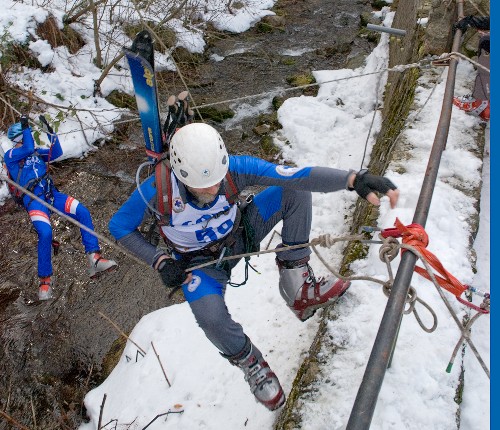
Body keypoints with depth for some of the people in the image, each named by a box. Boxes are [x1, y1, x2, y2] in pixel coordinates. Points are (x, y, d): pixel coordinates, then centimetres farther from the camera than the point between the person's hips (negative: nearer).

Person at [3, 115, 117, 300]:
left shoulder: (37, 152, 26)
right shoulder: (10, 155, 11)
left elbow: (57, 153, 11)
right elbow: (28, 149, -8)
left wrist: (50, 132, 4)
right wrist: (25, 127, 0)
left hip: (51, 193, 5)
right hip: (33, 198, -5)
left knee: (83, 212, -19)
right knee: (45, 233, -29)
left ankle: (94, 259, -22)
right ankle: (45, 280, -15)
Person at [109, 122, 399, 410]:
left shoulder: (235, 168, -30)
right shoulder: (157, 190, -31)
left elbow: (297, 175, -38)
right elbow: (120, 227, -13)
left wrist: (354, 179, -52)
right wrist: (160, 260, -23)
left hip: (240, 235, 2)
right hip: (200, 262, -2)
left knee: (296, 189, -17)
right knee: (211, 318, -33)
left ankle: (298, 289, -10)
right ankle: (249, 362, 5)